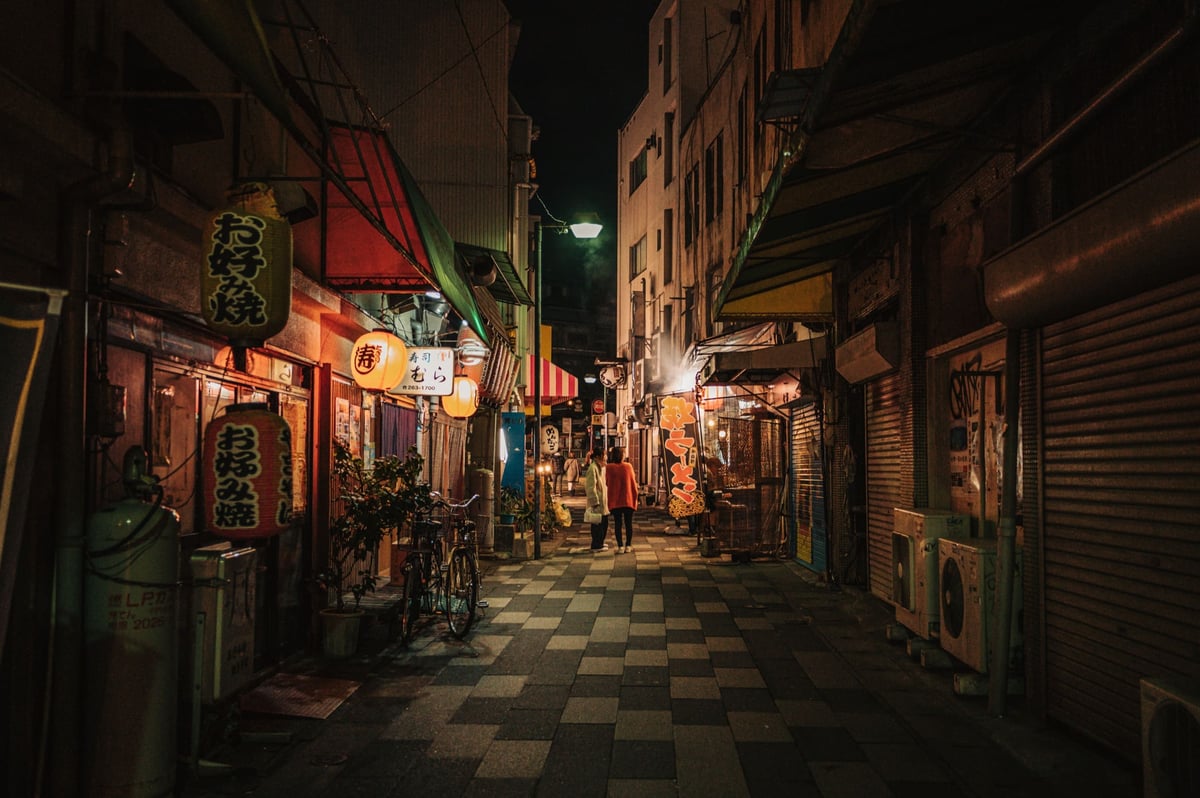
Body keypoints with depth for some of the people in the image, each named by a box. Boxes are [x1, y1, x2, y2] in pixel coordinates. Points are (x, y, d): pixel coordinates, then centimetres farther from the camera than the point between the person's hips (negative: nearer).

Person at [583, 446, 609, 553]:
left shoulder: (601, 467, 15)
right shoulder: (593, 468, -17)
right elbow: (591, 487, -20)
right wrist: (595, 502, -21)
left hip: (603, 501, 10)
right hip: (597, 503, -10)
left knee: (604, 523, 16)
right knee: (598, 524, -4)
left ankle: (600, 543, 29)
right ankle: (596, 546, 3)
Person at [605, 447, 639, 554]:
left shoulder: (609, 468, -7)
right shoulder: (628, 466, -6)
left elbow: (607, 482, 3)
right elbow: (633, 483, -1)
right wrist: (635, 497, 8)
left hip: (614, 501, 0)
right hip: (628, 500, 0)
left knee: (617, 524, 6)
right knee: (628, 523, 10)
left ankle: (620, 546, 3)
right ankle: (628, 546, 13)